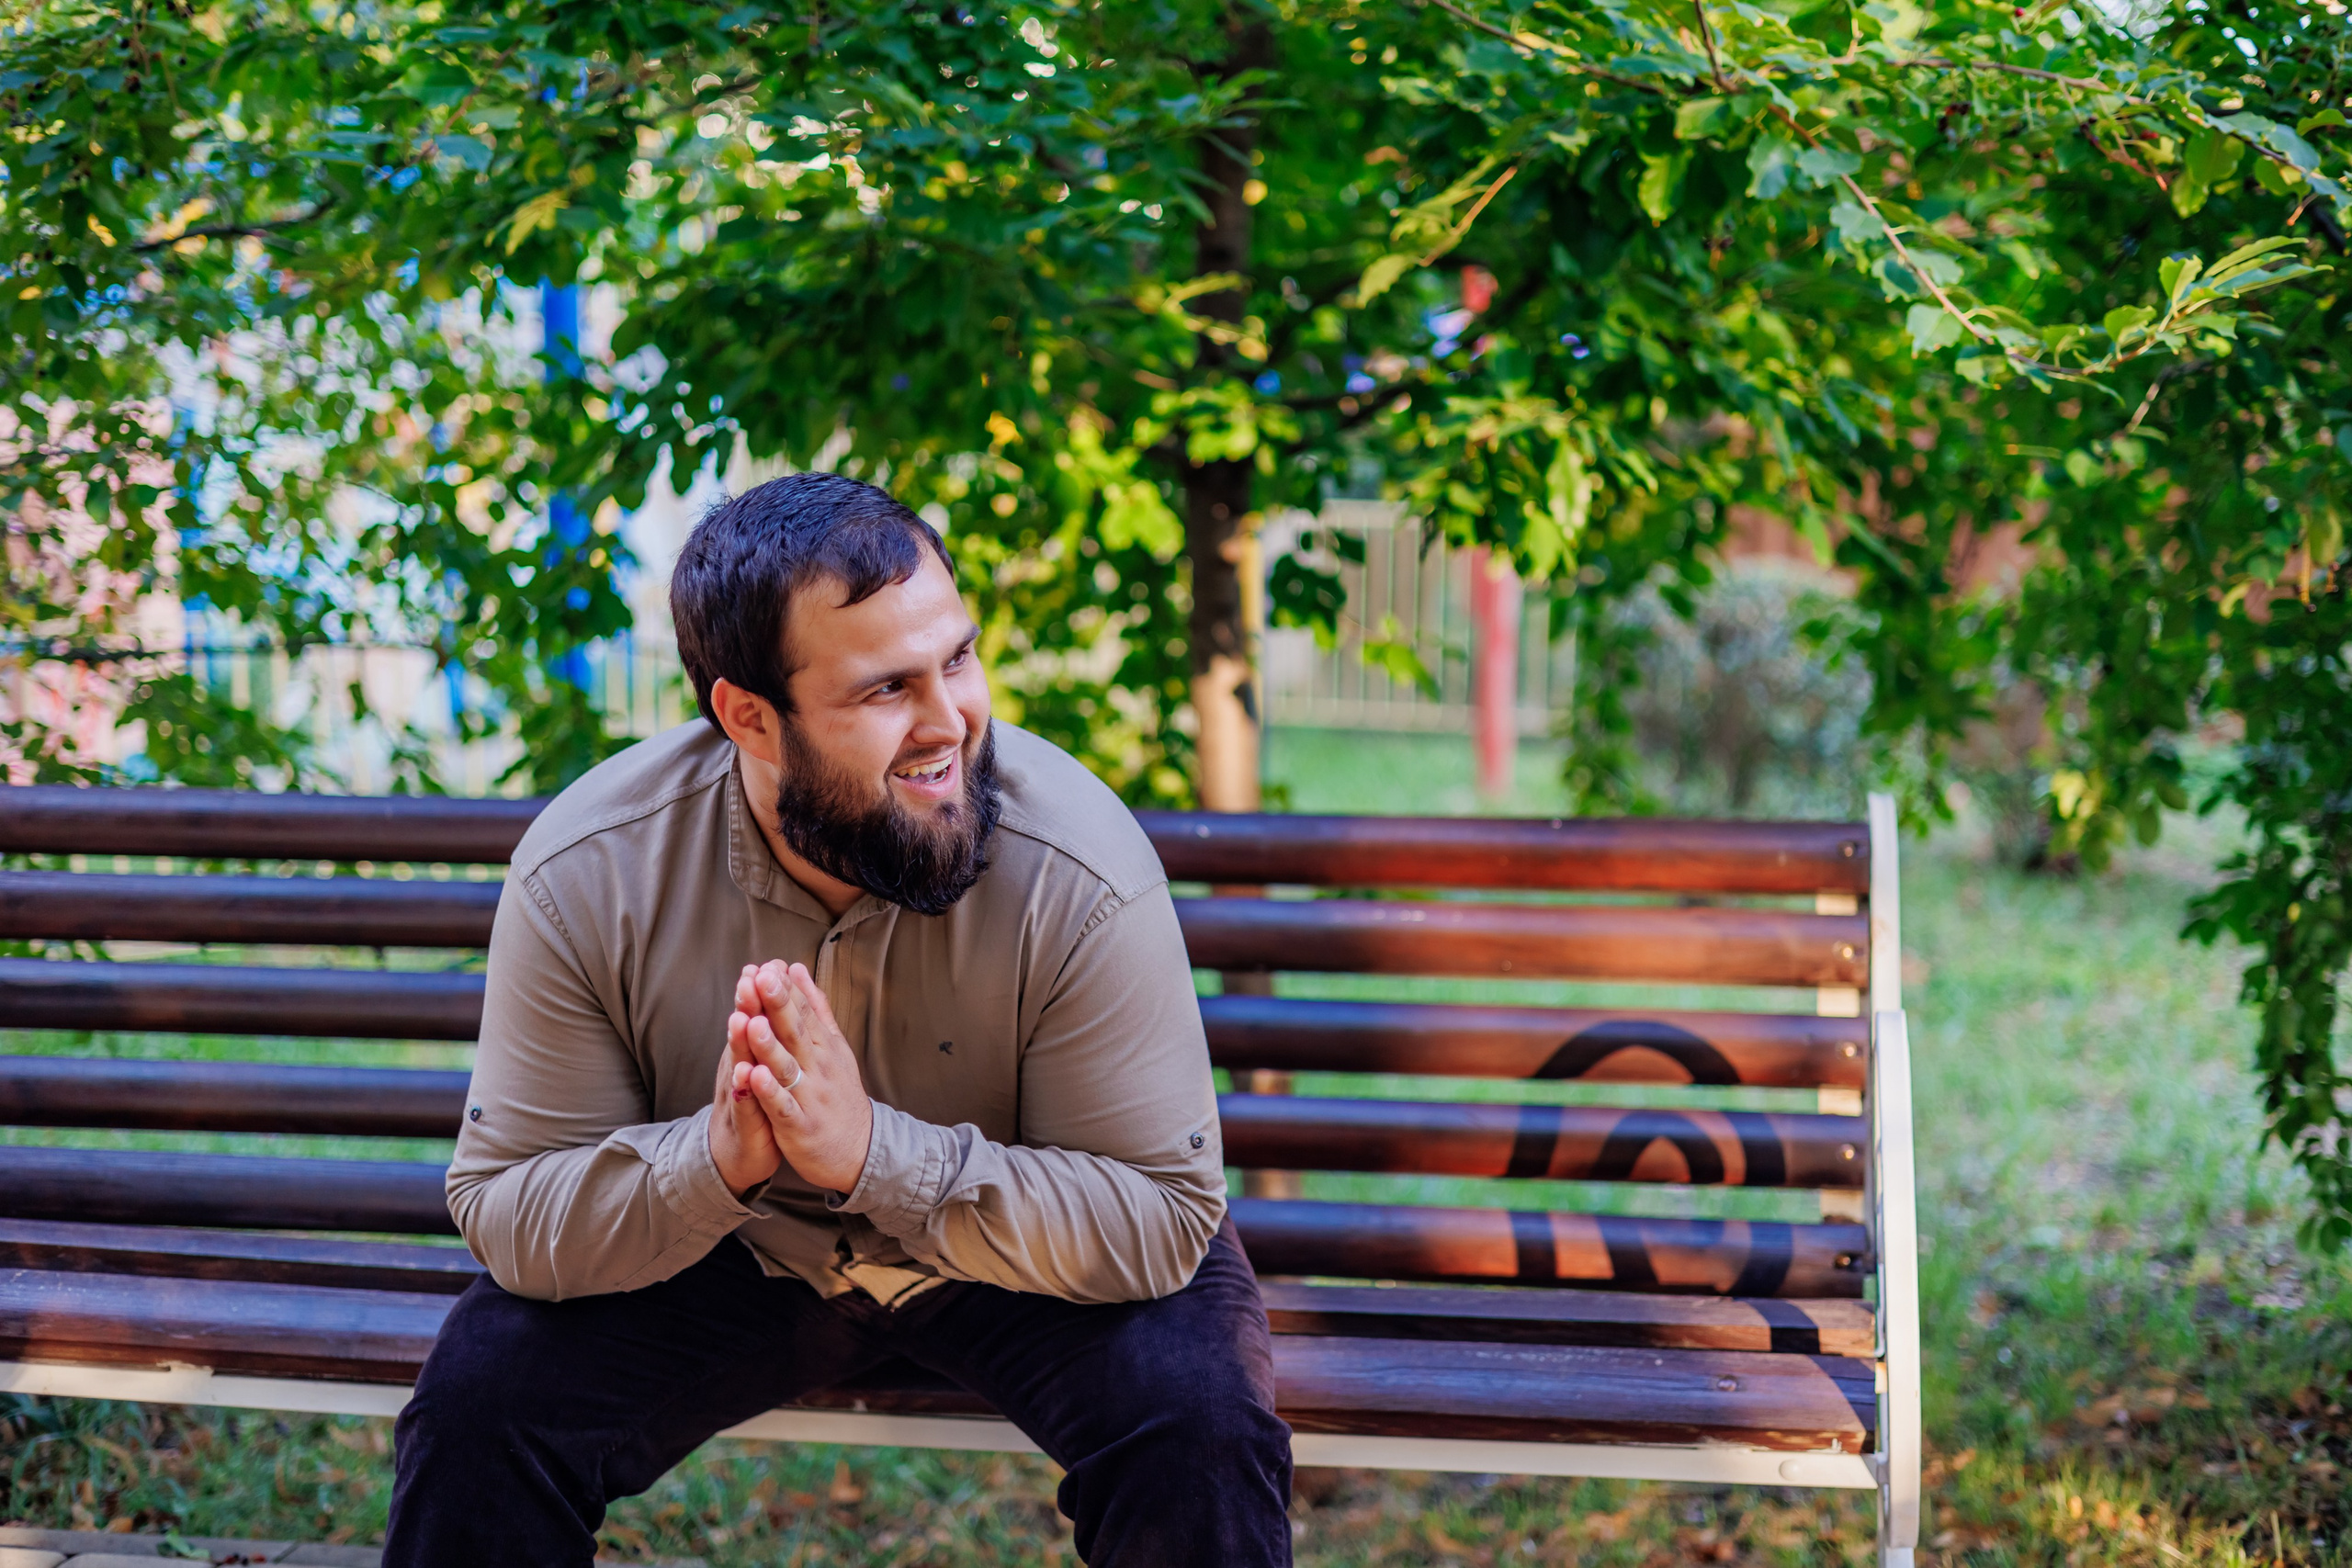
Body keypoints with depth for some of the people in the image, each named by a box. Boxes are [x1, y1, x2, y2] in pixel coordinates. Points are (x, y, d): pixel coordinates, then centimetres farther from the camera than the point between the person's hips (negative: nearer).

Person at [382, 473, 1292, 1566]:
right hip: (728, 1258, 1)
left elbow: (1161, 1215, -25)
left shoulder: (1081, 876, -27)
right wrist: (713, 1159, -38)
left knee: (1198, 1424, -29)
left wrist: (878, 1153, -39)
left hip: (1026, 1258, -1)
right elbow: (504, 1211, -17)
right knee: (478, 1403, -20)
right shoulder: (584, 878, -21)